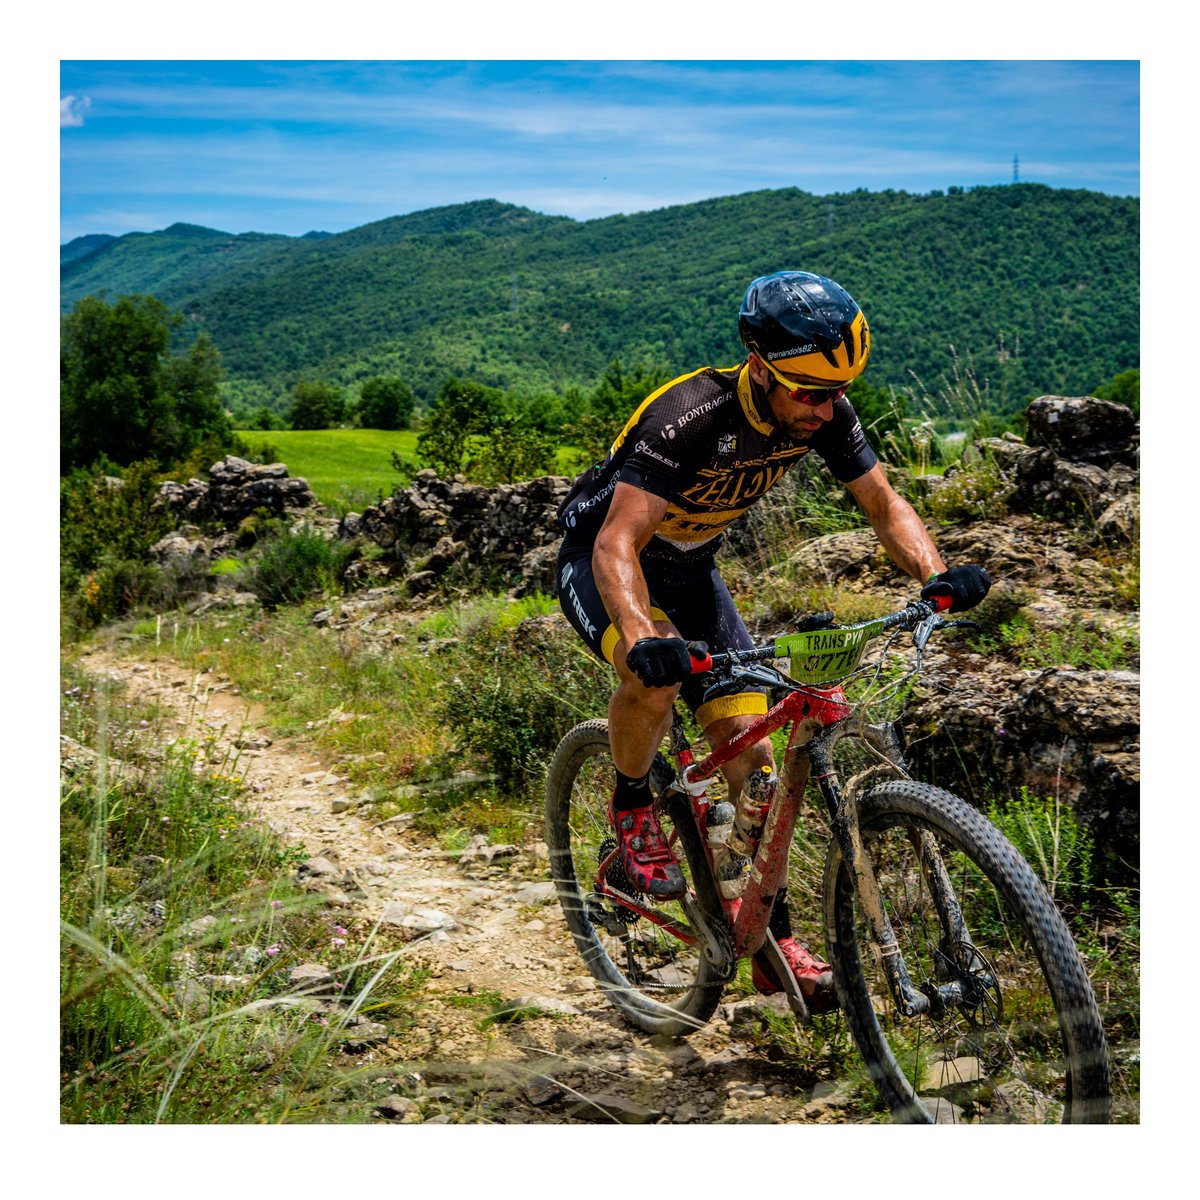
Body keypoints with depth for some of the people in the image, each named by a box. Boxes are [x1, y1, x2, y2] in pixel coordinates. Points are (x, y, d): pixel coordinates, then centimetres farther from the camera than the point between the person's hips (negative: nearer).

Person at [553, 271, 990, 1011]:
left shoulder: (824, 414, -18)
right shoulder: (689, 416, -36)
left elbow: (885, 504, -9)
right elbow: (618, 542, -42)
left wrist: (937, 574, -29)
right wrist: (642, 637, -60)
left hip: (689, 569, 5)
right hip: (603, 560, -5)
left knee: (749, 743, -5)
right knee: (656, 674, -37)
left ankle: (775, 939, 6)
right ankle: (632, 809, -6)